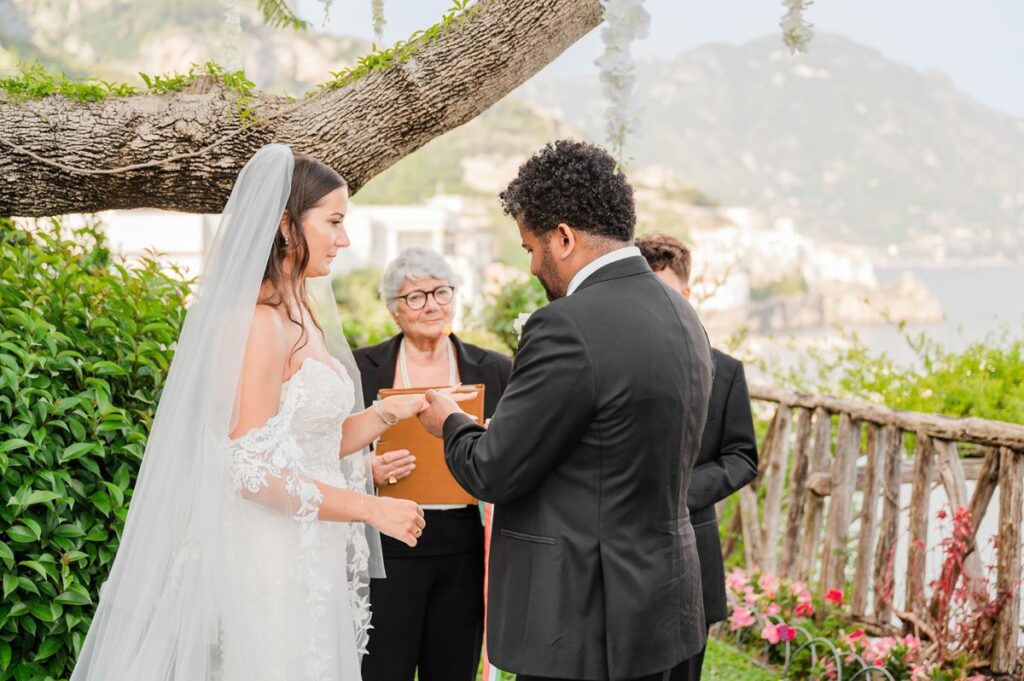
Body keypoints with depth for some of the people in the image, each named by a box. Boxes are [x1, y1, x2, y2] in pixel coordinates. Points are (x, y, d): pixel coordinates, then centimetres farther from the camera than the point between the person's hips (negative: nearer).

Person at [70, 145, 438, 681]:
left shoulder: (300, 319, 12)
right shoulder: (258, 320, -16)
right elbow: (253, 469, -20)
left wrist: (387, 413, 3)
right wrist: (371, 509, -16)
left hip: (312, 565, 9)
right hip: (269, 566, -9)